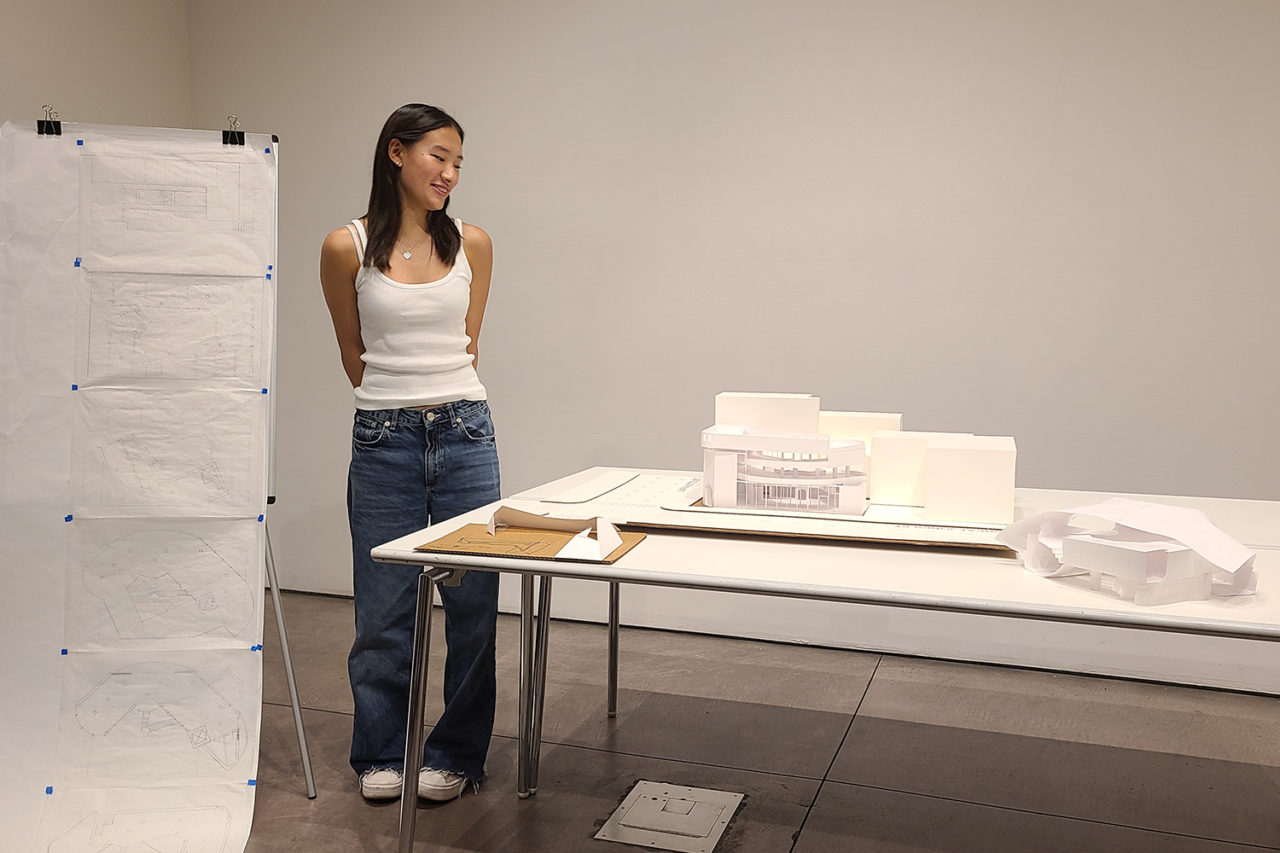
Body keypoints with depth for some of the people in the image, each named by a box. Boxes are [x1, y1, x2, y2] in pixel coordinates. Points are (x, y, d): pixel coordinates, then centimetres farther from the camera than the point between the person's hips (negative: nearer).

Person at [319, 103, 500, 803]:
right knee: (385, 609, 7)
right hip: (384, 439, -2)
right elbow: (354, 354, 9)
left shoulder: (472, 244, 4)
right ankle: (381, 753, 28)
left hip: (464, 434, 2)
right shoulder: (347, 248, -2)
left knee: (473, 602, 6)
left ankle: (455, 753, 24)